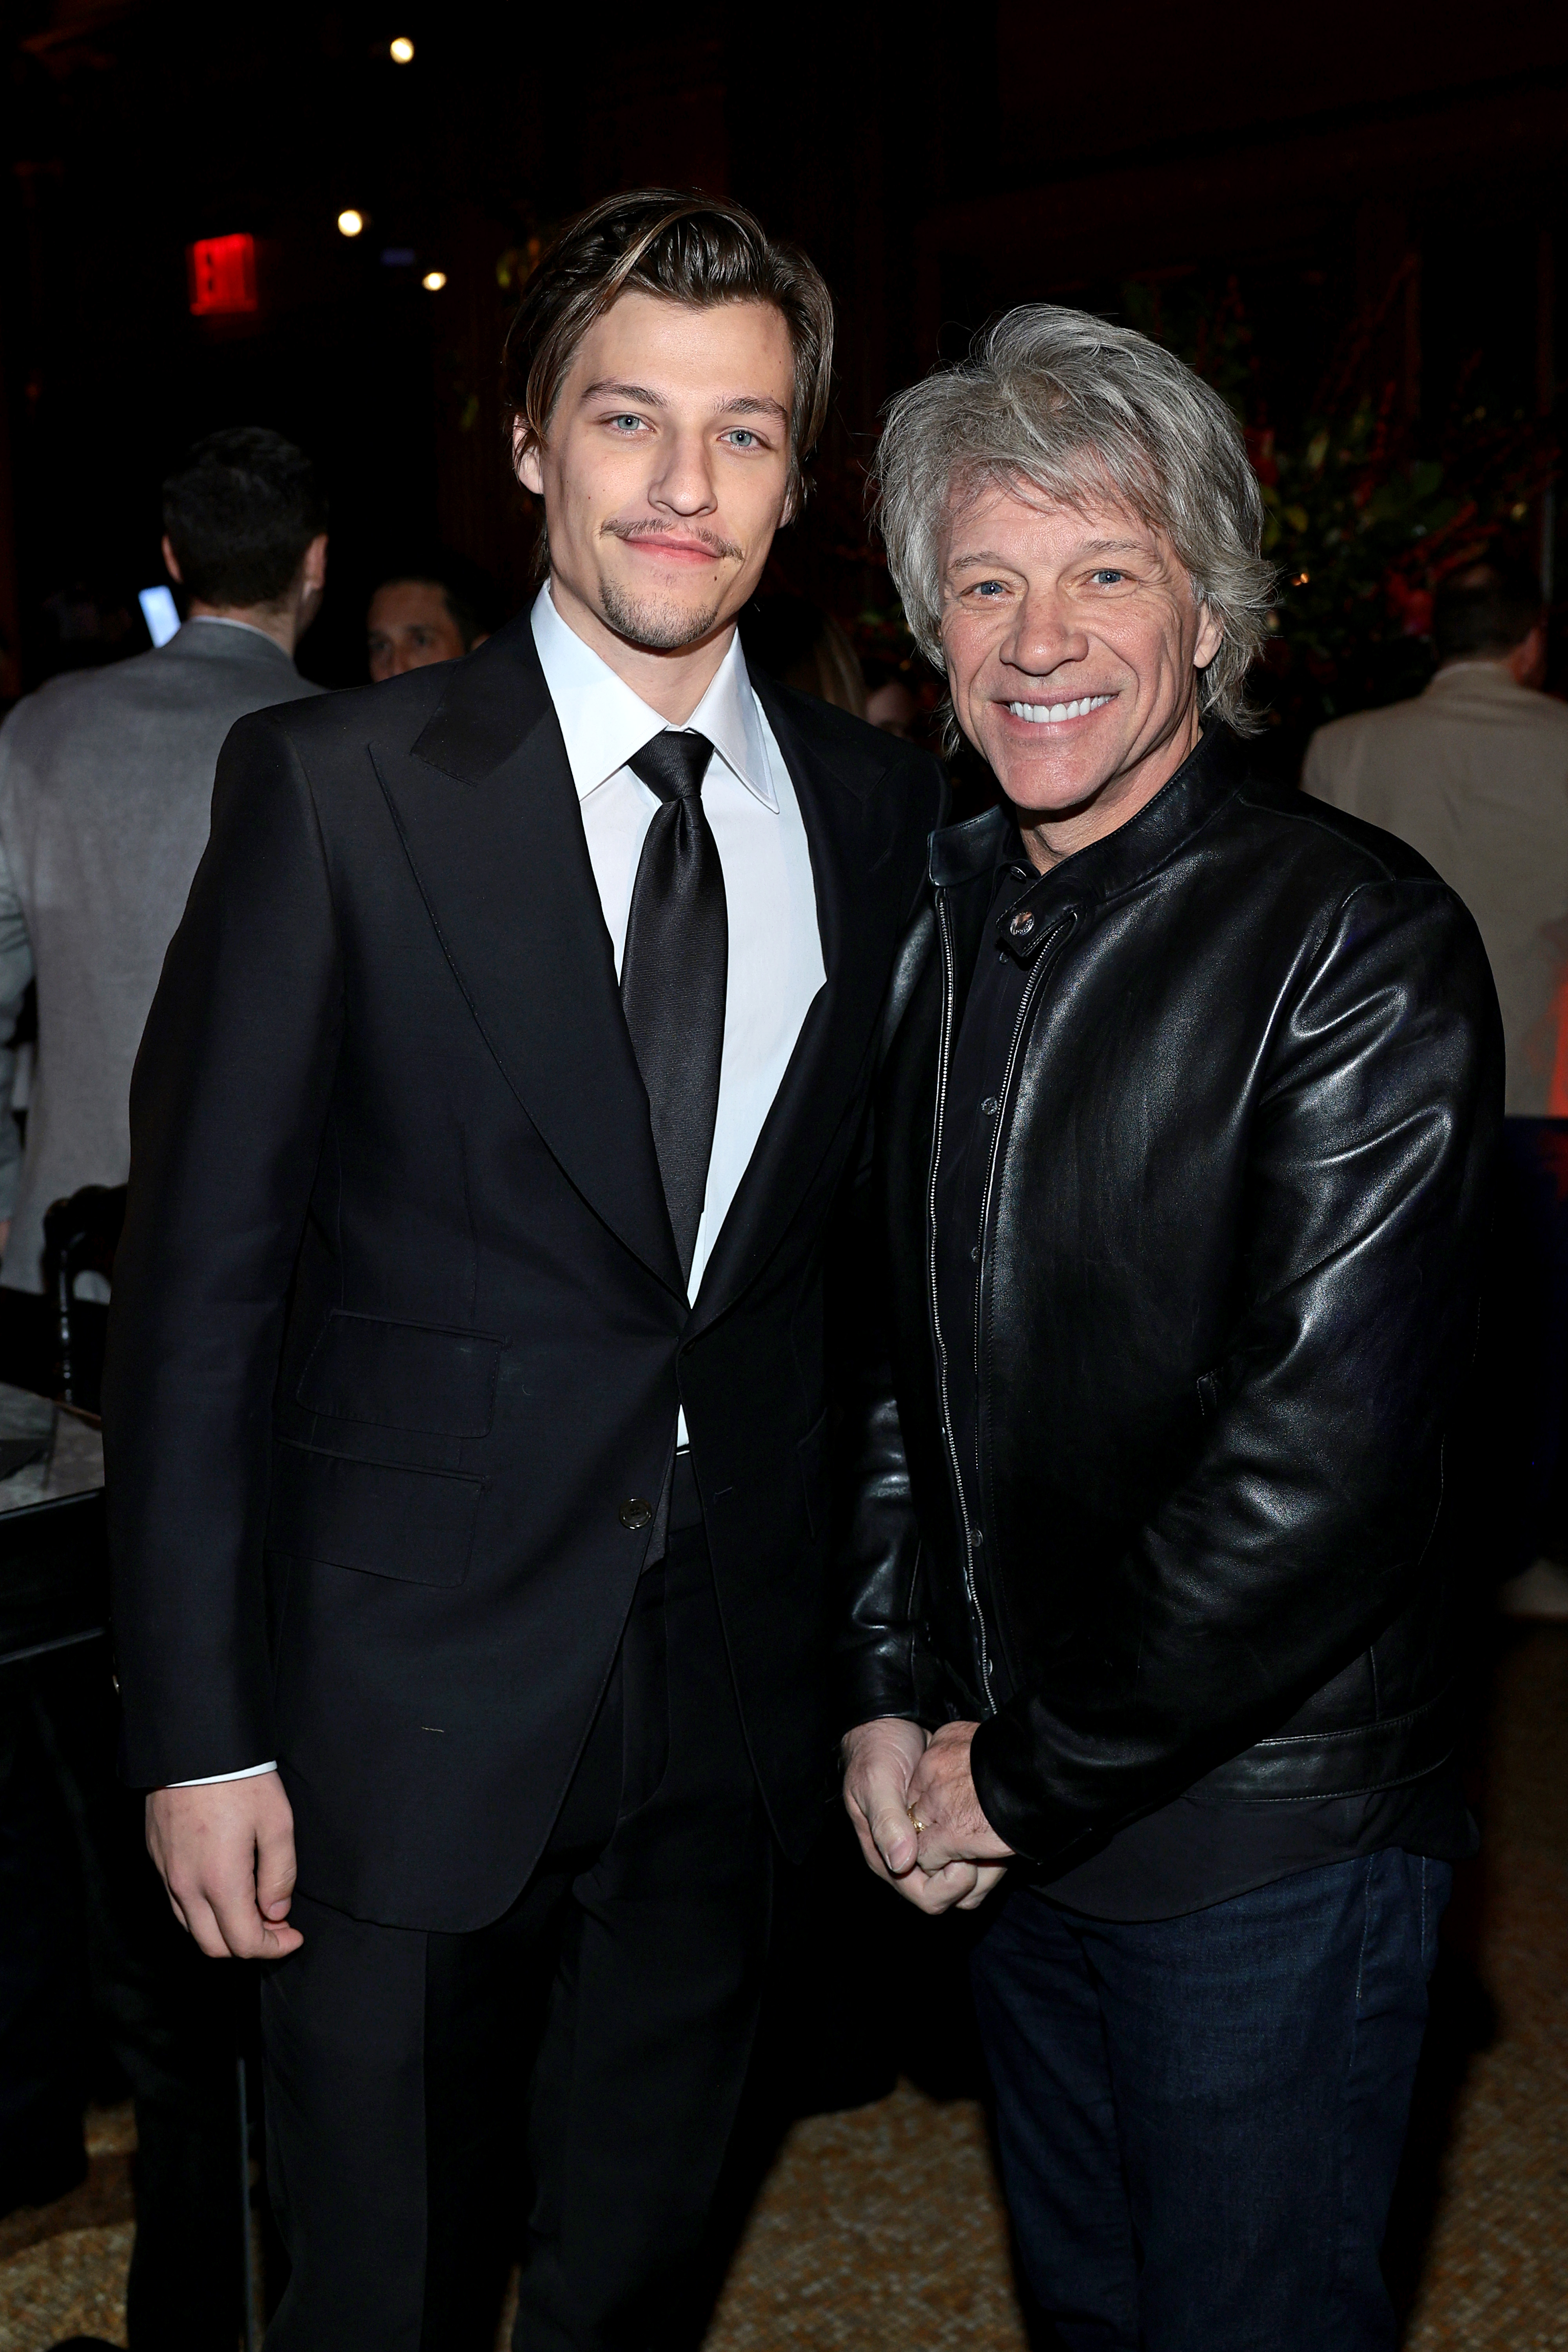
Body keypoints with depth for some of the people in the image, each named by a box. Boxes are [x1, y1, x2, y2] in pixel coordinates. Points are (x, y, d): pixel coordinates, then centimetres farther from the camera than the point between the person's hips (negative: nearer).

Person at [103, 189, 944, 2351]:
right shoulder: (338, 790, -9)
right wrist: (200, 1732, -10)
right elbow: (202, 1277, -9)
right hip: (411, 1704, -3)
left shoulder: (879, 810, 2)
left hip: (735, 1695, 4)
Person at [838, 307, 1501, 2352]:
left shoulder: (1357, 939, -16)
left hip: (1262, 1837, -6)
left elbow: (1324, 1447, -21)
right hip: (1007, 1815, 7)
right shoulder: (960, 920, 6)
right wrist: (896, 1702, 1)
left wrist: (1037, 1772, -15)